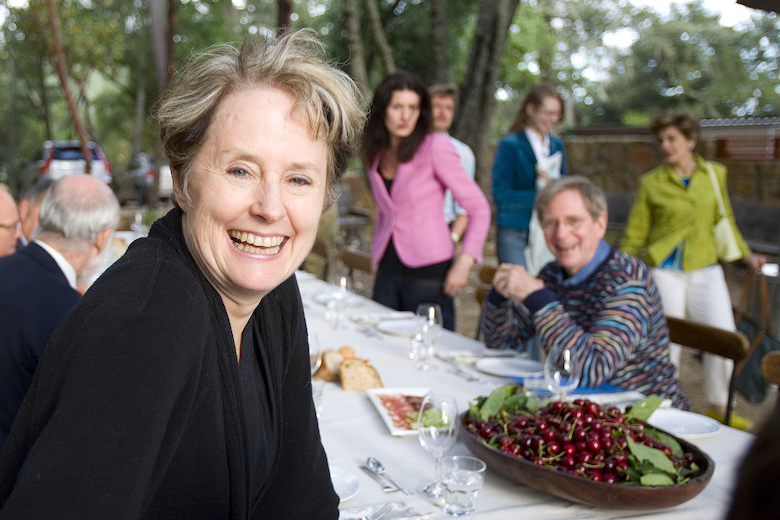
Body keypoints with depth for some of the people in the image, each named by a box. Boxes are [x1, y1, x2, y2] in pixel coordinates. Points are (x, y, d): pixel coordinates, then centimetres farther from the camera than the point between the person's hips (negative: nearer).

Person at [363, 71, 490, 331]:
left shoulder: (435, 147, -8)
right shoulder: (375, 153, 9)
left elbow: (479, 208, -8)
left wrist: (464, 262, -17)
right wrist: (378, 253, 13)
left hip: (428, 271, -5)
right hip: (388, 271, 5)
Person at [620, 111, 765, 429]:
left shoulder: (715, 174, 6)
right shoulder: (651, 183, -2)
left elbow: (724, 220, 18)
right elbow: (636, 234, 3)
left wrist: (745, 254, 12)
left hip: (706, 270, 3)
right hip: (665, 272, -3)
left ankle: (719, 408, 18)